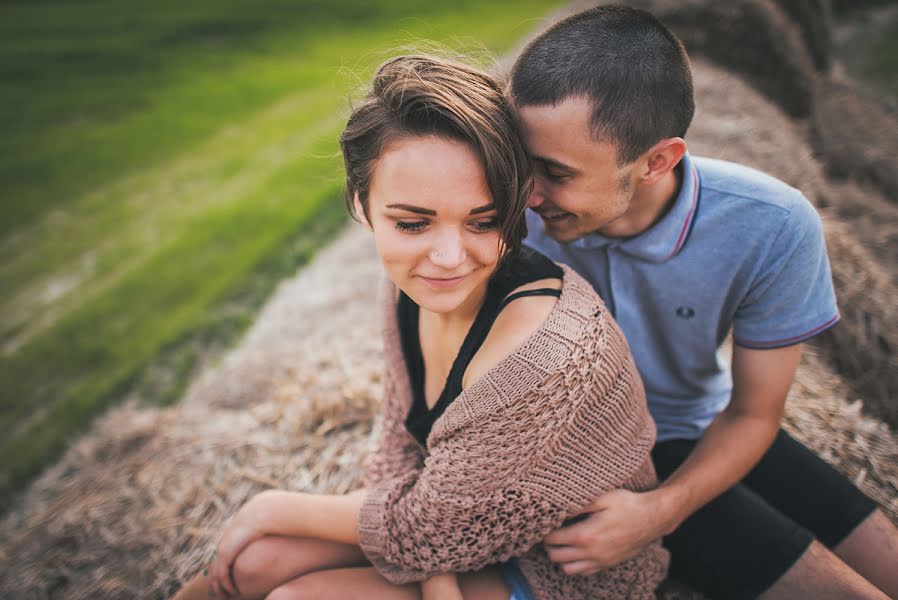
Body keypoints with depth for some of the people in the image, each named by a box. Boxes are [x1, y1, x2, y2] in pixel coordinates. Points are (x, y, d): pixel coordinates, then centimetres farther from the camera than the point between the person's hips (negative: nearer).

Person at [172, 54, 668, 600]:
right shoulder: (410, 288, -14)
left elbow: (425, 529, -24)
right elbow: (402, 444, -3)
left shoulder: (549, 357, -37)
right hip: (458, 519, 5)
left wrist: (275, 510, -10)